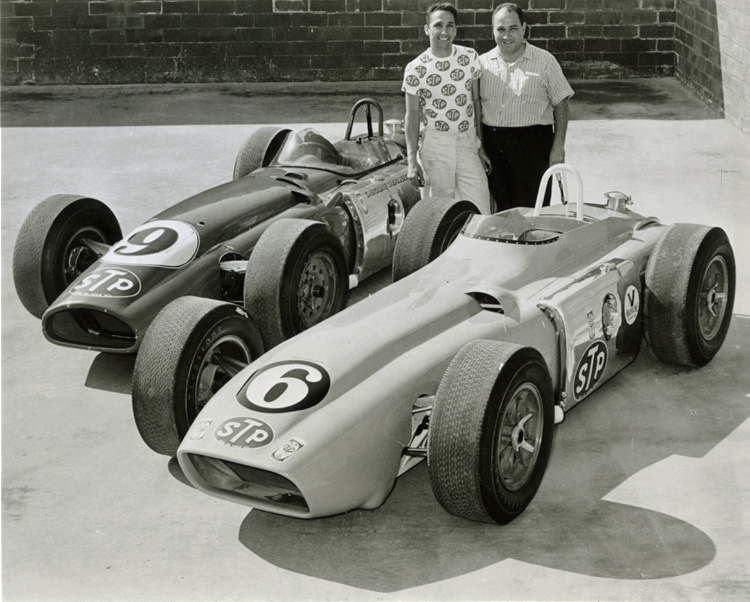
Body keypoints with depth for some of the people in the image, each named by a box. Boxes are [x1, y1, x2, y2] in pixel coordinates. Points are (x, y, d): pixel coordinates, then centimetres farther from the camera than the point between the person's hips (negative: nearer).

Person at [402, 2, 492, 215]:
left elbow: (476, 102, 10)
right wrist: (412, 161, -7)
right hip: (434, 146, -2)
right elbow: (412, 116, -2)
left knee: (479, 213, -4)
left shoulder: (470, 57, 3)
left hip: (468, 143, 2)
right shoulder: (416, 69, -5)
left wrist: (481, 147, 9)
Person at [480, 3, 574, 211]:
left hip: (533, 144, -3)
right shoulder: (483, 63, 8)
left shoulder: (545, 61, 0)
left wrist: (558, 146, -6)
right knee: (500, 208, 9)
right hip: (493, 144, 3)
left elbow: (561, 105, 1)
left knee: (532, 209, -4)